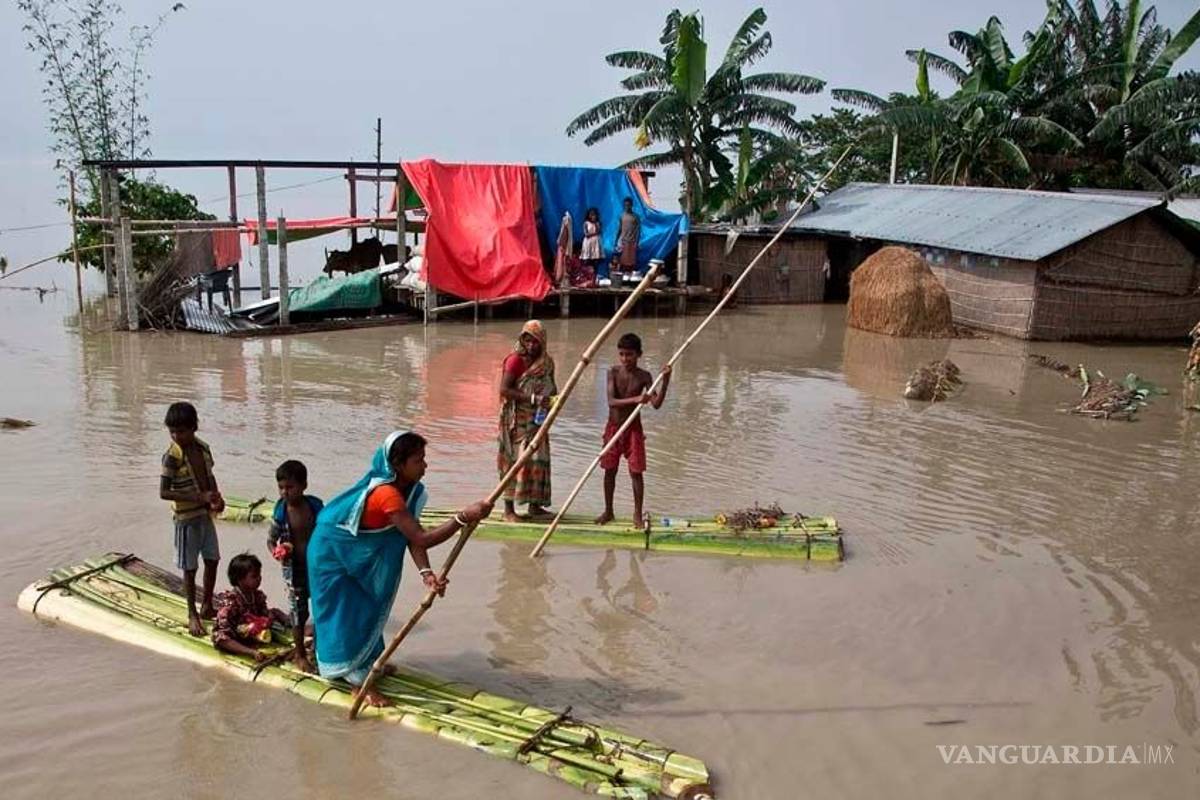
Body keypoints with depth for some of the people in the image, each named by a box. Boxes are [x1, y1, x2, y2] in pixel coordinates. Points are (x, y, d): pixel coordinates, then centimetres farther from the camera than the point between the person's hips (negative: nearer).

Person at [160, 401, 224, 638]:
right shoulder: (172, 456, -19)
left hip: (206, 514, 6)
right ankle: (192, 614, 18)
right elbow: (164, 492, -21)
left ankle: (207, 607, 32)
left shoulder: (203, 448, 0)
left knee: (212, 561, 15)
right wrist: (200, 497, -25)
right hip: (186, 518, -6)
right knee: (190, 568, 4)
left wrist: (217, 497, -4)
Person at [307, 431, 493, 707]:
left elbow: (413, 536, -15)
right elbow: (421, 539, -40)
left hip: (360, 555, 9)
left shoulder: (410, 489, -9)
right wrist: (463, 517, -46)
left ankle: (369, 662, 37)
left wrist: (426, 573, -30)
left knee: (369, 607, 19)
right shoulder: (386, 494, -37)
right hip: (331, 552, -9)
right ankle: (359, 682, 9)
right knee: (346, 615, -1)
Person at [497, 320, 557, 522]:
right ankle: (509, 509, -1)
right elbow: (504, 389, -18)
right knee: (515, 461, -6)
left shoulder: (546, 362, 8)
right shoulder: (516, 360, -11)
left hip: (537, 420, 6)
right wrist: (532, 398, -24)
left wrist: (553, 399, -4)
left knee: (538, 460, 8)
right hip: (517, 420, -6)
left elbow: (551, 388, 20)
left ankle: (535, 505, 17)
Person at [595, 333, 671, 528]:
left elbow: (656, 404, -17)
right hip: (613, 427, 1)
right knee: (610, 470, 9)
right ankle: (608, 511, 24)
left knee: (636, 472, -1)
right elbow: (611, 401, -21)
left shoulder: (644, 376, -8)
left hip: (633, 429, -1)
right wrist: (635, 399, -35)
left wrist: (665, 381, -28)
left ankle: (637, 514, 10)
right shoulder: (613, 372, -8)